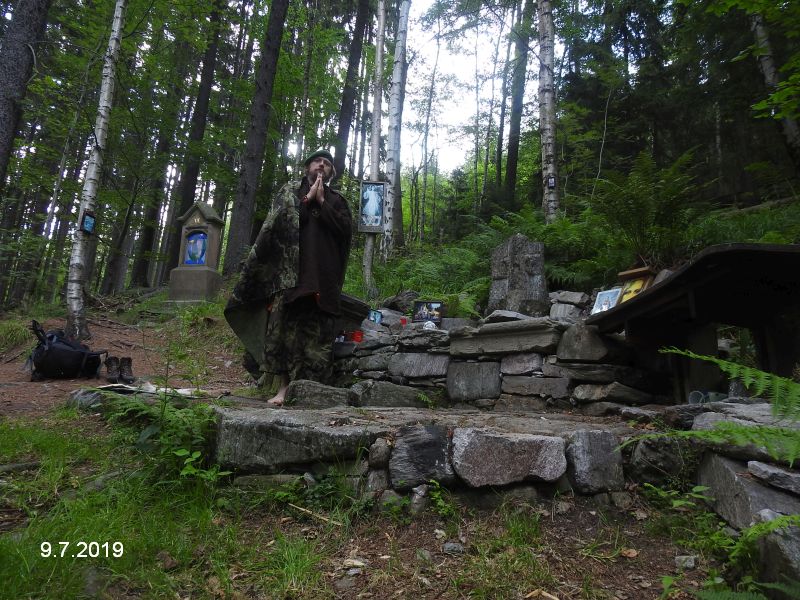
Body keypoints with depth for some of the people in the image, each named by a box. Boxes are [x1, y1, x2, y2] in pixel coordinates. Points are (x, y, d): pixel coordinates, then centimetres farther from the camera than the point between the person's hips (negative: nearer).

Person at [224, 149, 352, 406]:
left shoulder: (337, 201, 19)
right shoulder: (290, 190, 17)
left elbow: (345, 230, 1)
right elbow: (277, 221, -1)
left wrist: (321, 202, 0)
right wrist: (307, 199, 0)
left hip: (322, 274, 1)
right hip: (289, 270, -1)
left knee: (318, 331, -5)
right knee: (285, 325, -7)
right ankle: (285, 385, -3)